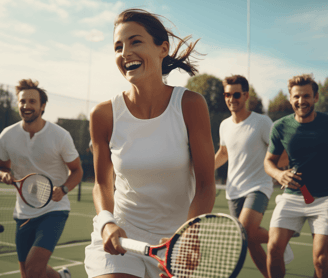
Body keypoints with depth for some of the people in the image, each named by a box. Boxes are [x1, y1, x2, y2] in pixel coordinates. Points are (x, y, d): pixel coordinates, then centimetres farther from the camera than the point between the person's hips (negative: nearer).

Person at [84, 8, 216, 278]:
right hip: (121, 235, 0)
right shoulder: (104, 115, -10)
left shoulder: (190, 104, -14)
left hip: (179, 235, 0)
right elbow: (102, 183, 3)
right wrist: (107, 222, -16)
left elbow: (205, 184, -12)